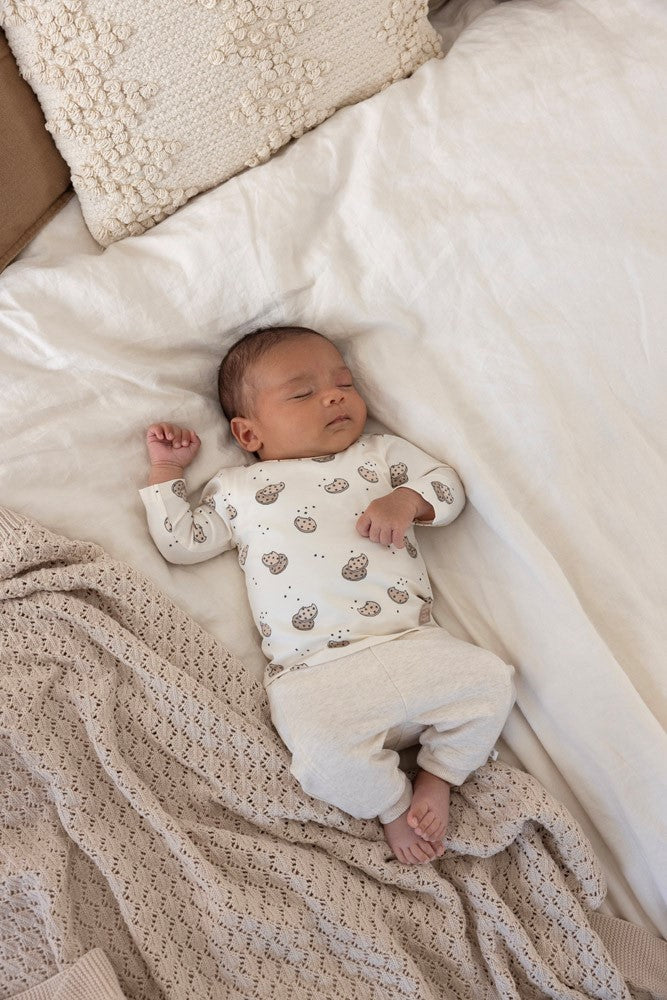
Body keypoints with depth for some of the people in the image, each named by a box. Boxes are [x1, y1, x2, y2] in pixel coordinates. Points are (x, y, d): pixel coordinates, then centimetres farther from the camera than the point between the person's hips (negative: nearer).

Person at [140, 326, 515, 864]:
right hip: (315, 673, -2)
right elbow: (181, 542, 18)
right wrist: (166, 471, 16)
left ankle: (438, 776, 8)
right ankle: (393, 804, 4)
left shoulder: (379, 452, 19)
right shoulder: (238, 488, 17)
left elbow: (447, 485, 15)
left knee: (491, 679, -16)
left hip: (411, 643, 3)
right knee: (326, 756, -28)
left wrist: (407, 501, -5)